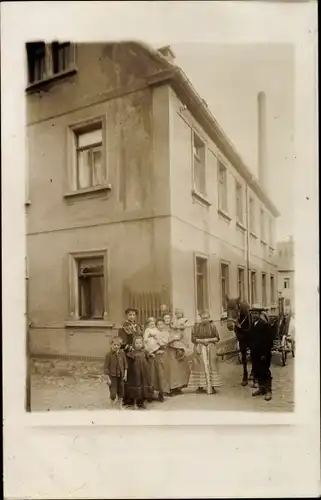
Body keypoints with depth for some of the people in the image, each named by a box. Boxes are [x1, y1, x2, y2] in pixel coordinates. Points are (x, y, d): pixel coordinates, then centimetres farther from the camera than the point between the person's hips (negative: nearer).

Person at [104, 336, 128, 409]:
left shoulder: (122, 353, -7)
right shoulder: (109, 355, -18)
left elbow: (125, 364, 4)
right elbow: (106, 368, -14)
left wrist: (125, 374, 1)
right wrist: (108, 379, -14)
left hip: (121, 376, 4)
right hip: (112, 376, -4)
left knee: (121, 391, 19)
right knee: (113, 393, 0)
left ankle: (120, 405, 41)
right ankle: (113, 407, 20)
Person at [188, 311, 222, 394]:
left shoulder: (212, 326, 0)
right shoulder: (196, 326, -2)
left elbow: (217, 338, 2)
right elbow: (193, 338, -4)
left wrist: (209, 340, -13)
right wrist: (202, 341, -16)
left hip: (210, 350, 1)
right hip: (199, 349, -1)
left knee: (211, 367, 0)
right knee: (200, 367, 0)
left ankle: (212, 387, 6)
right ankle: (200, 386, 6)